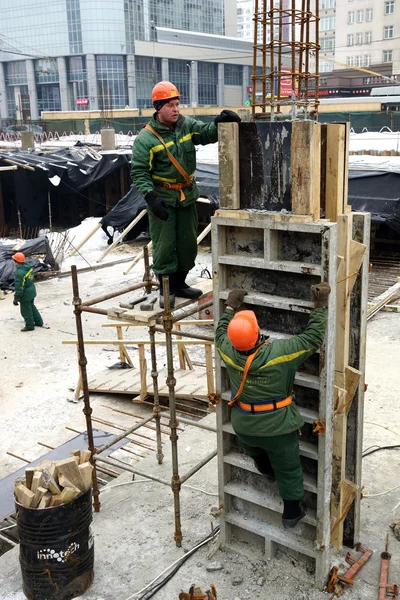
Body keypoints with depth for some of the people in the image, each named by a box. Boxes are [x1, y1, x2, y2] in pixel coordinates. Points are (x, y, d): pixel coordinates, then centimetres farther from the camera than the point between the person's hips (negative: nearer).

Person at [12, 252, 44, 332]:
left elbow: (19, 287, -26)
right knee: (32, 307, 25)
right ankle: (39, 322, 35)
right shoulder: (28, 267, -2)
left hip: (25, 295, -9)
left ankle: (29, 326, 22)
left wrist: (16, 298, -17)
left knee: (26, 310, 9)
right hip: (32, 291, 9)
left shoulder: (19, 273, -29)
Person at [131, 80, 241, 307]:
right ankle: (166, 289, 11)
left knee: (188, 242, 13)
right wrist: (151, 197, -28)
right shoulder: (146, 137, -13)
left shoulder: (187, 125, 2)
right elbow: (139, 171, -16)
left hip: (187, 195, 6)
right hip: (163, 198, -6)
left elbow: (207, 133, -1)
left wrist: (220, 122, -23)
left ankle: (180, 283, 28)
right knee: (165, 244, -1)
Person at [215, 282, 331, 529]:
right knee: (289, 470, 21)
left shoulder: (229, 352, -19)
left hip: (244, 427, 3)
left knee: (259, 458, 35)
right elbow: (313, 338, -21)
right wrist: (321, 305, -15)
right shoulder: (279, 352, -30)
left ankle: (271, 474, 63)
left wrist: (230, 307, 15)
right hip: (278, 429, -3)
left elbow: (220, 333, 6)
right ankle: (292, 513, 38)